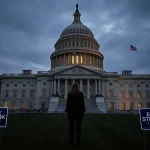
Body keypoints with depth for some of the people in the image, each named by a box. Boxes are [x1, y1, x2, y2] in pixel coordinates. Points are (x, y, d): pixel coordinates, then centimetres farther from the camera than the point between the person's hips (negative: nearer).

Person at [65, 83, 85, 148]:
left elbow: (68, 104, -4)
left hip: (71, 112, 0)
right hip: (79, 112, 0)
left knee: (71, 128, 5)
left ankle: (71, 143, 4)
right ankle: (78, 143, 2)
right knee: (78, 128, 3)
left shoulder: (69, 94, -2)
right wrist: (83, 112, 4)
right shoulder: (81, 93, -2)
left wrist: (67, 112, 2)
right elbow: (82, 103, -3)